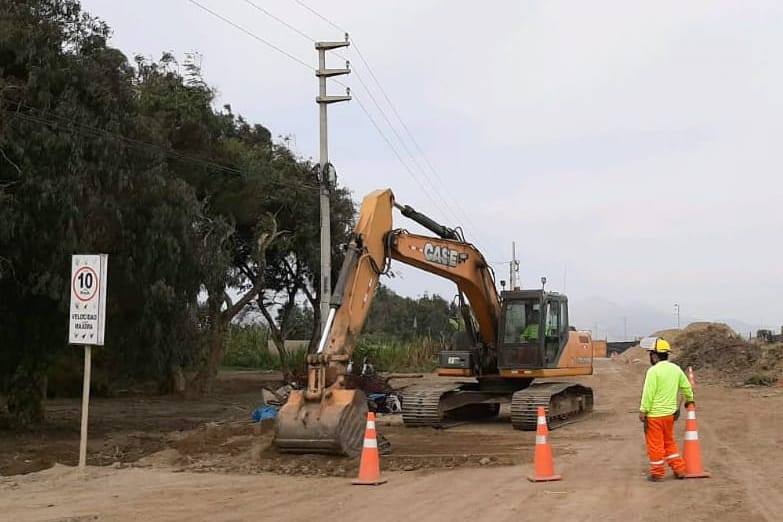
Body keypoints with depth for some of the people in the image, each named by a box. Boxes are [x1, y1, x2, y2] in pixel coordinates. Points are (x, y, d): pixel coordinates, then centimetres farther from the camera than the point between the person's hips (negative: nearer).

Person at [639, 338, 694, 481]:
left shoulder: (653, 371, -16)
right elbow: (686, 386, 17)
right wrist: (689, 399, 35)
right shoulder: (676, 369, 6)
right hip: (670, 412, 7)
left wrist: (643, 411, -11)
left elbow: (648, 393, -18)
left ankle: (657, 473, 12)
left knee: (655, 444, 4)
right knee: (669, 442, 21)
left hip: (655, 414, -7)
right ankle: (679, 469, 22)